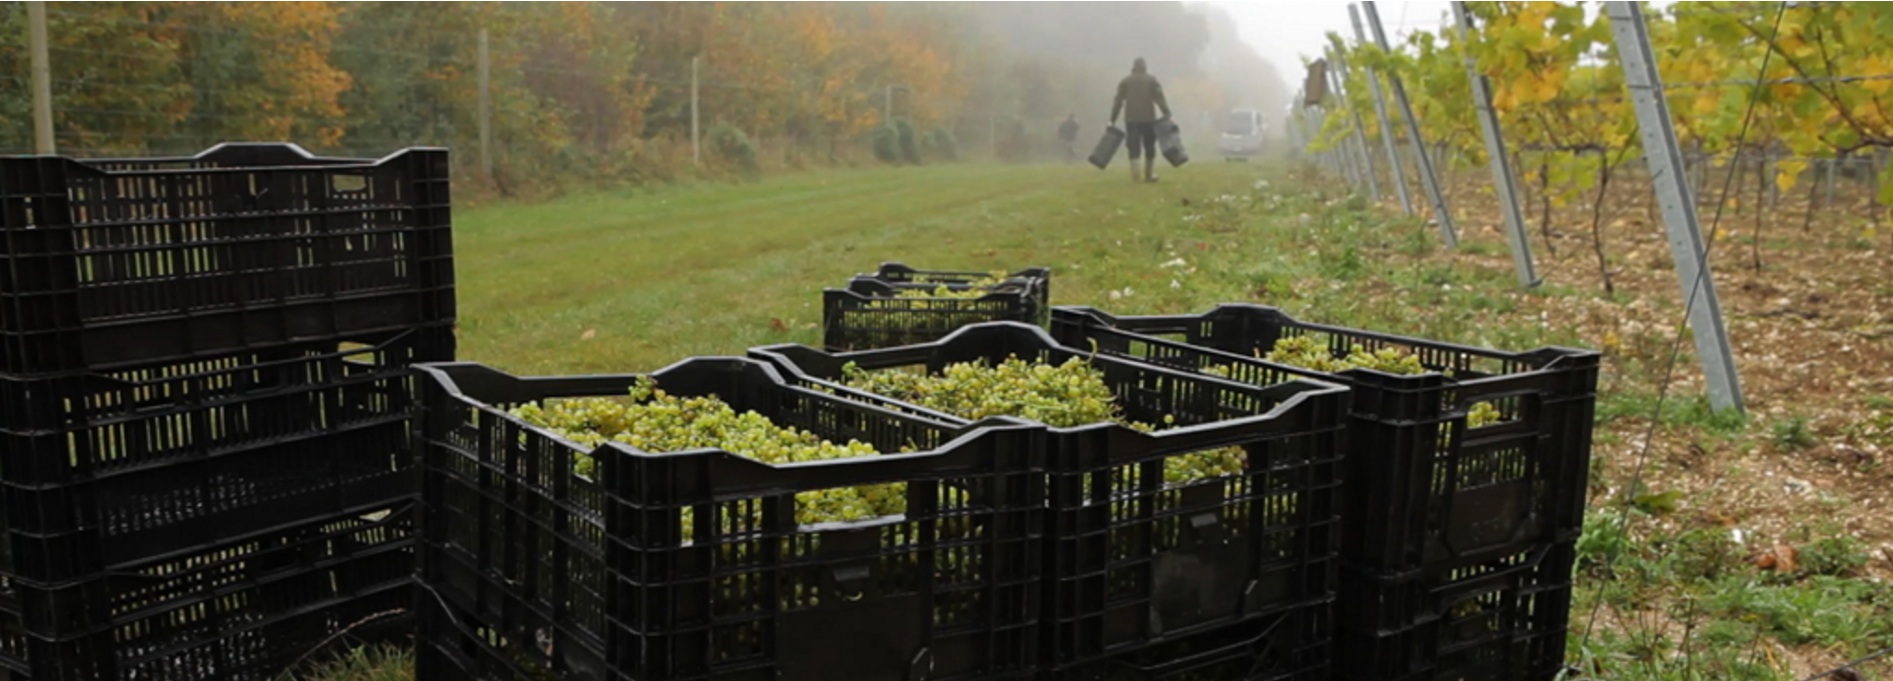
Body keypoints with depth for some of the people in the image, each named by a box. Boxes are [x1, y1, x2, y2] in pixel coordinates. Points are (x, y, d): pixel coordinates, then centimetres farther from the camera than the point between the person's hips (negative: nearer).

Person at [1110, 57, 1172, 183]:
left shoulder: (1125, 81, 11)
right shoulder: (1151, 80, 9)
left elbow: (1118, 101, 6)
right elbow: (1159, 97, -4)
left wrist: (1113, 120, 6)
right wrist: (1166, 113, -8)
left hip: (1131, 119, 0)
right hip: (1149, 118, 0)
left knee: (1134, 148, -3)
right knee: (1150, 147, 11)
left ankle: (1135, 176, -16)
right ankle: (1149, 175, 14)